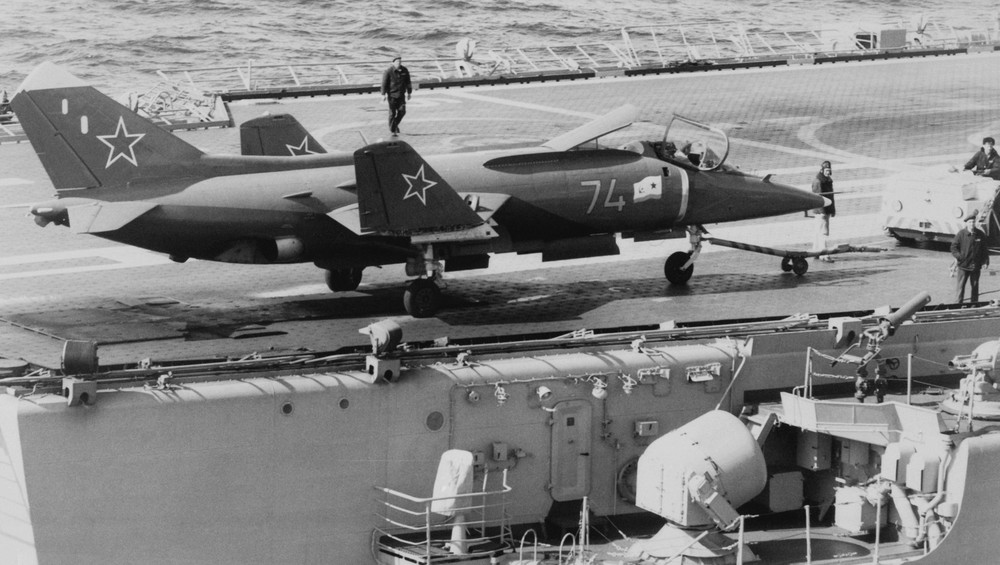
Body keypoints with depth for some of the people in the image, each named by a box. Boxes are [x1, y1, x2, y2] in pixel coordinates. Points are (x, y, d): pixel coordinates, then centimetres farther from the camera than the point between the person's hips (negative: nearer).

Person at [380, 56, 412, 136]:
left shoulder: (405, 70, 1)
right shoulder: (388, 72, -12)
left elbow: (408, 82, 11)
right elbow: (384, 83, -9)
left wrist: (409, 93, 13)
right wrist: (383, 94, -11)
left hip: (401, 95, 4)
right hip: (392, 95, -4)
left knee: (402, 111, -1)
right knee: (392, 113, 0)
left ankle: (395, 124, 25)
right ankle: (392, 130, 12)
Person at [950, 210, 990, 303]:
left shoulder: (980, 234, 1)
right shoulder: (961, 234, -6)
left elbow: (984, 249, 9)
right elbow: (953, 247, -2)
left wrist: (985, 261, 1)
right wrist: (959, 256, -15)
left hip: (976, 266, 3)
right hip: (963, 266, -3)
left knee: (974, 286, 12)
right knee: (960, 286, -3)